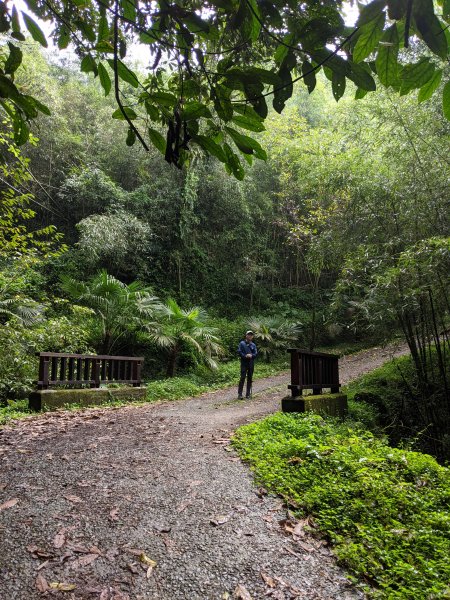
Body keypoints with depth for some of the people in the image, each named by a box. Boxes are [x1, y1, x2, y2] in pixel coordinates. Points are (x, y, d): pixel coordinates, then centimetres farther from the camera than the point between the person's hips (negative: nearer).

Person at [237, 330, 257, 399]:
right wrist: (245, 356, -17)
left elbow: (256, 354, 7)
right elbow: (239, 352, -4)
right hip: (244, 363, -4)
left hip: (251, 363, 4)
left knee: (250, 378, 7)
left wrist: (251, 355, -14)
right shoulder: (242, 343, 2)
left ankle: (248, 394, 15)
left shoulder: (253, 345, 12)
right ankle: (240, 394, -4)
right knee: (242, 378, -8)